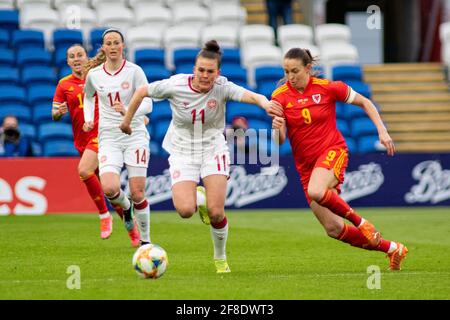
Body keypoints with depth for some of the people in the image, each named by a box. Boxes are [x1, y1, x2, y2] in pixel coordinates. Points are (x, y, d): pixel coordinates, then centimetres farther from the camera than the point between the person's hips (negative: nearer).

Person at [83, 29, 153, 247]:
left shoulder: (134, 71, -7)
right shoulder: (93, 74, 2)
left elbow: (147, 104, -11)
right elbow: (88, 96, 23)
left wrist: (128, 111, -30)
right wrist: (88, 119, 8)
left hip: (135, 135, -2)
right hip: (108, 137, 2)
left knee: (137, 192, -3)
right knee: (109, 188, -20)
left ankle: (145, 240, 14)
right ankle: (125, 206, 16)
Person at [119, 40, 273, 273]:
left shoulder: (222, 88, -17)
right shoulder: (175, 85, -16)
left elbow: (250, 96, -35)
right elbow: (142, 91, 0)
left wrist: (266, 103, -57)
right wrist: (127, 120, 9)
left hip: (213, 151, 0)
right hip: (182, 153, 0)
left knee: (216, 213, -13)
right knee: (185, 210, -20)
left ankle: (220, 258, 16)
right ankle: (199, 198, 21)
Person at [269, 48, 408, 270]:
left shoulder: (327, 88, -8)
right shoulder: (280, 97, -4)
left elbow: (364, 103, 6)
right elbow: (280, 141, -9)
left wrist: (382, 131, -3)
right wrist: (277, 127, -31)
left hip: (332, 151, -4)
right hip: (306, 166, 4)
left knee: (315, 192, -37)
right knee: (334, 229, 1)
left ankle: (360, 221, -13)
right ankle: (392, 249, 17)